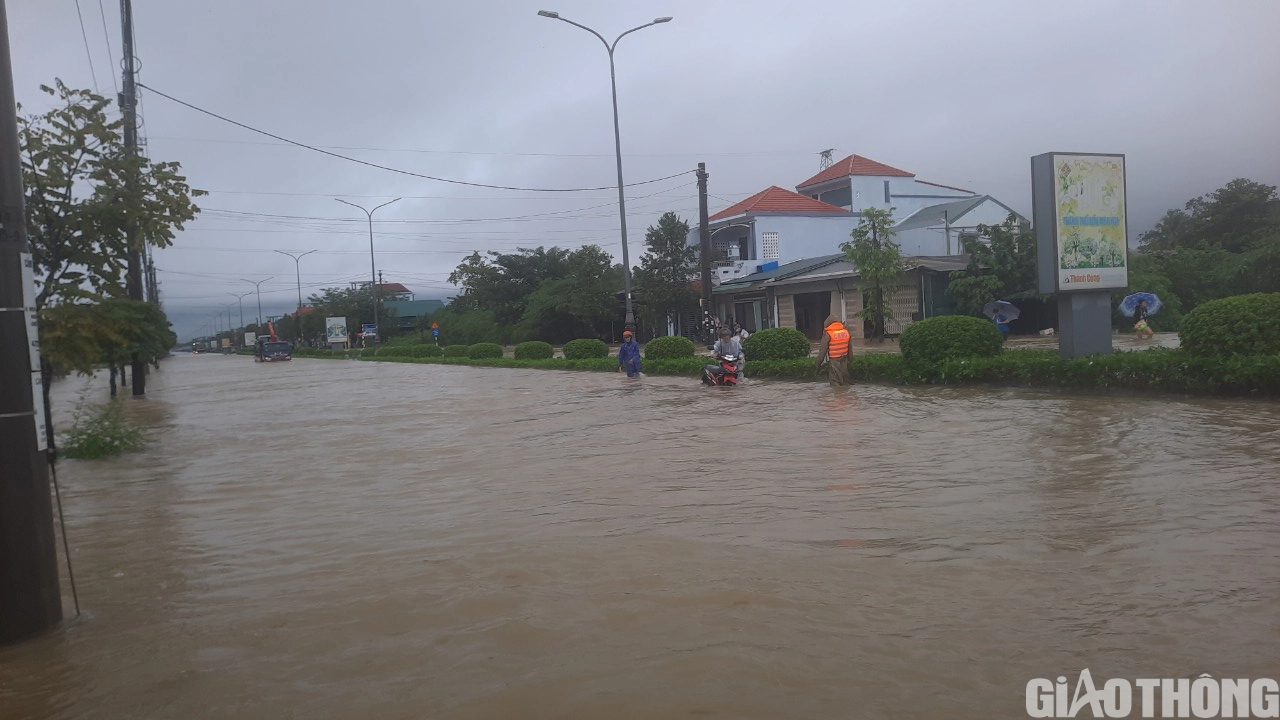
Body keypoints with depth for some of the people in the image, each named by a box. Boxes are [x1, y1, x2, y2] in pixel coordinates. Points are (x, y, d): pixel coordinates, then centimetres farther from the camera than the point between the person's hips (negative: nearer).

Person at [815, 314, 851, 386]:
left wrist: (819, 363, -2)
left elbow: (823, 350, -10)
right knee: (845, 381, 14)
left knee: (835, 382, 0)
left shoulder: (828, 334, -12)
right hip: (844, 360, 5)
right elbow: (850, 348, 11)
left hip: (833, 361, -5)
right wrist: (849, 360, 20)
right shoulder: (846, 331, 5)